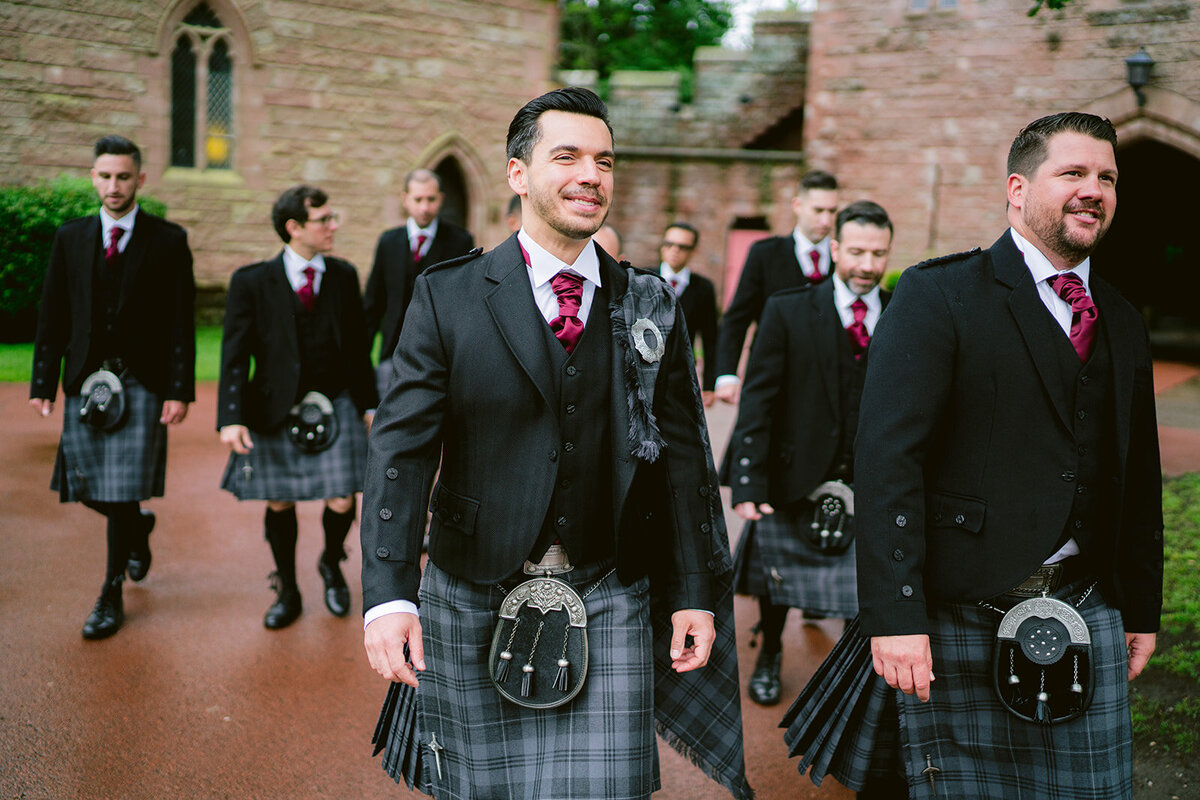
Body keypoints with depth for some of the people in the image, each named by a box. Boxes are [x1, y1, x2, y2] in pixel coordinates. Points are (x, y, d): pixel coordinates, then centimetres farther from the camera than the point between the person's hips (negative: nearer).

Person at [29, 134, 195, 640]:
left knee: (123, 492, -5)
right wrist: (43, 383, 3)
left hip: (141, 384, -3)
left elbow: (181, 323, -2)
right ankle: (138, 528, 38)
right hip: (85, 383, 3)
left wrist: (180, 390, -9)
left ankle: (112, 596, 10)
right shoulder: (71, 238, 9)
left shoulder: (168, 241, 1)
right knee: (86, 489, 6)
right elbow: (52, 317, 9)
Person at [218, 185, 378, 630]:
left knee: (341, 502, -2)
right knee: (280, 504, 8)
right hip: (276, 410, -2)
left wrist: (369, 403, 12)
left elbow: (357, 347, 11)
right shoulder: (252, 283, -7)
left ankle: (332, 566, 31)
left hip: (335, 407, 2)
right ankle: (287, 592, 29)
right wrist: (232, 418, -18)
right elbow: (235, 355, -9)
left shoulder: (344, 276, 4)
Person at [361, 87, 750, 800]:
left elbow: (683, 458, 6)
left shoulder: (649, 307, 4)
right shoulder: (449, 298, -3)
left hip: (609, 606, 1)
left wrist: (695, 594, 3)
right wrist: (389, 594, -21)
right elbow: (401, 448, -10)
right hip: (474, 605, -1)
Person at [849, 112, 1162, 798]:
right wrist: (895, 617, -19)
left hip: (1086, 622, 6)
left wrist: (1142, 611, 18)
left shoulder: (1123, 323, 15)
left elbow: (1139, 476, 20)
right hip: (962, 623, -5)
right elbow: (888, 458, -13)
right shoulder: (937, 296, -6)